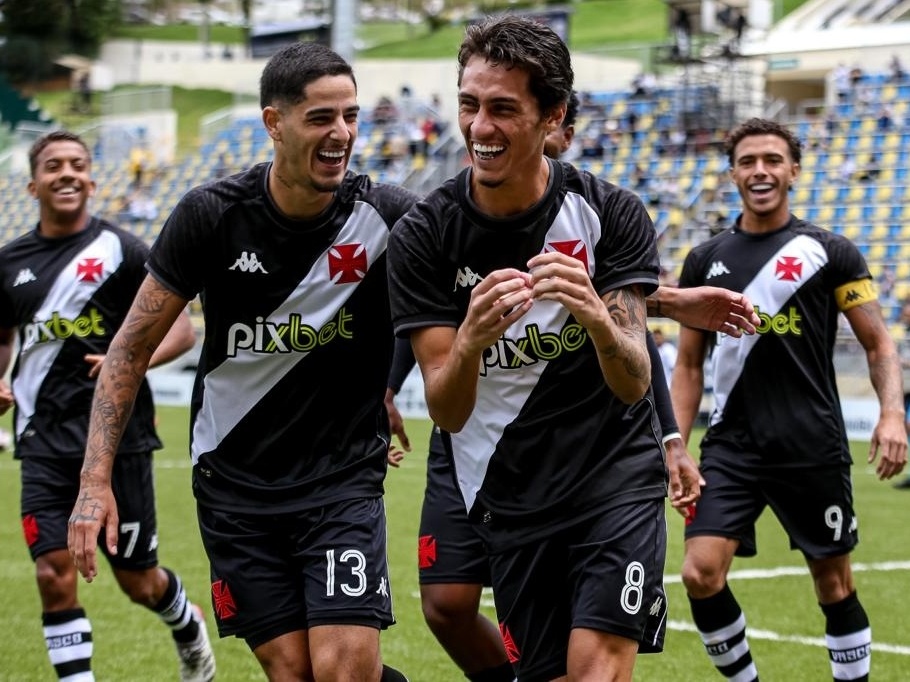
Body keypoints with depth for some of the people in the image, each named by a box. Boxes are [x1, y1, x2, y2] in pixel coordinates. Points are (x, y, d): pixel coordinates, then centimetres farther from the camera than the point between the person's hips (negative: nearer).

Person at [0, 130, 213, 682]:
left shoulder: (121, 250, -2)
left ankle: (190, 631, 42)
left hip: (116, 436, -3)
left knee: (139, 581, 8)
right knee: (55, 576, -10)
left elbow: (182, 329, -2)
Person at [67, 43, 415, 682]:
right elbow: (134, 345, -1)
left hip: (342, 479, -1)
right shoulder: (212, 215, -8)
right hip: (234, 480, 1)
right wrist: (96, 478, -7)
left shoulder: (387, 215, -11)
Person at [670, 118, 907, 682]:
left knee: (835, 586, 6)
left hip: (814, 450, -2)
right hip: (730, 448, 2)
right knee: (701, 574, -13)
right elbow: (690, 364, 15)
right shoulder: (705, 261, 9)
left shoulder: (830, 252, 1)